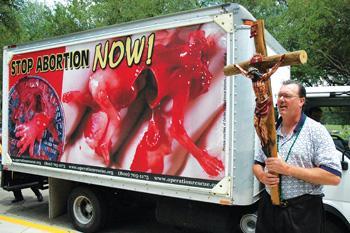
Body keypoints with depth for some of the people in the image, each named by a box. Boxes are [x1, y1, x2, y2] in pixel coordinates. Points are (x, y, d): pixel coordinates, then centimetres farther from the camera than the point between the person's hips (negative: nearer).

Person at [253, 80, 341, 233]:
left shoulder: (316, 131, -9)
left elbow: (334, 177, -17)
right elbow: (257, 164, 15)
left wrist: (287, 168, -21)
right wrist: (262, 176, -9)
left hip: (302, 213, -4)